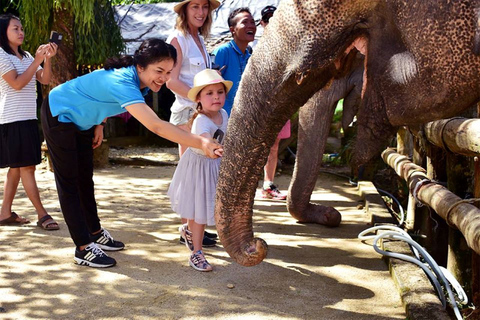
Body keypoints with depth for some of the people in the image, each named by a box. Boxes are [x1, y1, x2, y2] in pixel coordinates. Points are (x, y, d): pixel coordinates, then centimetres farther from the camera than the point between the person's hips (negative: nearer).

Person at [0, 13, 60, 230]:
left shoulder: (26, 56, 16)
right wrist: (37, 60, -17)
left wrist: (48, 58, -10)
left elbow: (45, 80, 6)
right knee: (27, 167, -8)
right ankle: (42, 215, -8)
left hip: (28, 118, 8)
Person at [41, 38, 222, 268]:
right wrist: (201, 143, -57)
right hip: (59, 115, -9)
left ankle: (95, 234, 27)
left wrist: (99, 124, 5)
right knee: (69, 184, -5)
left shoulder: (132, 77, -12)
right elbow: (155, 126, -51)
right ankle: (83, 249, -2)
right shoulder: (123, 83, -40)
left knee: (85, 180, 15)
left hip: (81, 120, 9)